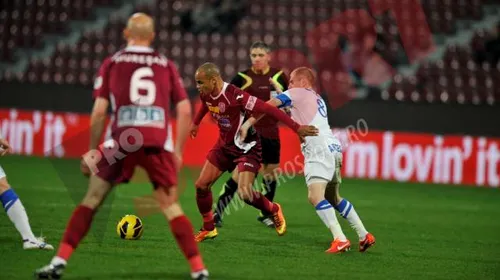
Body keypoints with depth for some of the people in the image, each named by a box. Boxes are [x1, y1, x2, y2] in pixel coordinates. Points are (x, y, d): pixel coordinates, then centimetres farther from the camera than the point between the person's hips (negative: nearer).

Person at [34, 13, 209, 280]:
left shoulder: (112, 63, 11)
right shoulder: (166, 65, 15)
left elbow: (99, 111, 5)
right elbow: (185, 111, 11)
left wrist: (92, 151, 14)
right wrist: (178, 151, 19)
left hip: (122, 141, -1)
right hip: (158, 143, 1)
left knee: (91, 201, 11)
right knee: (171, 208, 11)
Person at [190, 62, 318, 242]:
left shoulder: (236, 96, -31)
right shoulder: (206, 95, -7)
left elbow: (268, 109, -31)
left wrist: (296, 128, -33)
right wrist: (196, 123, 37)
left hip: (246, 148, -7)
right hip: (224, 145, 7)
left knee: (244, 193, -19)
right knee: (201, 185, 2)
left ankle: (274, 211, 12)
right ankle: (208, 229, 21)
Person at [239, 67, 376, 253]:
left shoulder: (297, 93, 6)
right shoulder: (318, 99, 30)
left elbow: (270, 105, -5)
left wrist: (248, 123, -6)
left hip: (319, 149, -9)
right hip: (333, 147, 9)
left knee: (315, 196, -21)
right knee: (333, 198, 23)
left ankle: (340, 240, -33)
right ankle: (365, 236, 23)